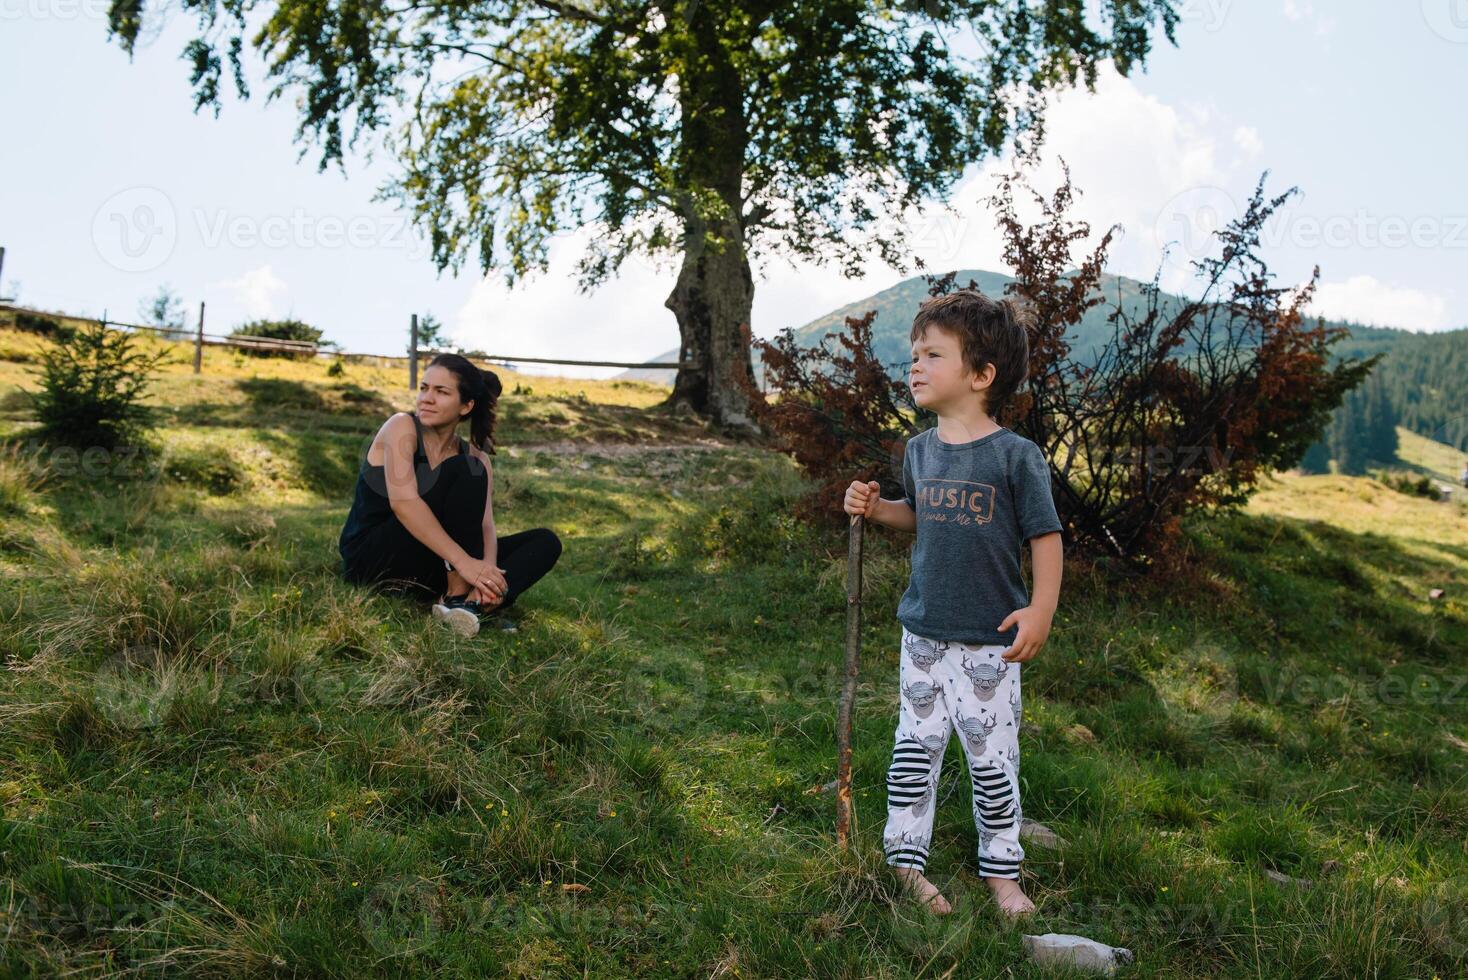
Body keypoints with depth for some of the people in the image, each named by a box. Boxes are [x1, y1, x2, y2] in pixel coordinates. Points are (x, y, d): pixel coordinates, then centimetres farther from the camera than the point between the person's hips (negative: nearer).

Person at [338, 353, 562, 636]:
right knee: (463, 471, -24)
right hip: (371, 558, -6)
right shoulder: (402, 427, -11)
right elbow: (403, 501, -27)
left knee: (545, 541, -6)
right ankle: (457, 597, -27)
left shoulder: (477, 458, 5)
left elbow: (486, 525, -8)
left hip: (430, 569, 6)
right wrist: (463, 561, -36)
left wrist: (488, 568, -31)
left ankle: (474, 602, -30)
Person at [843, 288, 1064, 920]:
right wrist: (875, 508, 2)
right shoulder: (920, 450, 3)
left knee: (992, 760, 7)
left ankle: (1002, 872, 25)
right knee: (915, 749, 12)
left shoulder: (1016, 455, -13)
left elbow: (1046, 537, -7)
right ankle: (905, 858, 26)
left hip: (990, 642, -4)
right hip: (923, 634, 4)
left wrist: (1041, 610, -14)